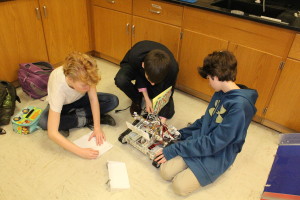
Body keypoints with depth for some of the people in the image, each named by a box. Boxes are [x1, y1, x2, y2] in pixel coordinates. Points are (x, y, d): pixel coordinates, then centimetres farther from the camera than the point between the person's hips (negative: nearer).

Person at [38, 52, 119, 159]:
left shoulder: (84, 75, -34)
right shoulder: (58, 87, -41)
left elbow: (93, 99, -20)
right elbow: (52, 133, -43)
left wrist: (97, 127, -28)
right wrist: (80, 152, -48)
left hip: (79, 99, 3)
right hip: (61, 104, -2)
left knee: (113, 101, -16)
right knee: (43, 122, -35)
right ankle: (87, 120, -16)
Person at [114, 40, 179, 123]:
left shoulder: (172, 67, -40)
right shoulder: (134, 57, -42)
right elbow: (139, 76, -20)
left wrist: (162, 121, -32)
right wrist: (147, 99, -24)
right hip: (136, 68, 1)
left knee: (169, 112, -15)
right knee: (120, 80, -35)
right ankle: (137, 100, -3)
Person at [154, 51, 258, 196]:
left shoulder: (240, 106, -27)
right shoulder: (220, 93, 1)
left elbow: (212, 143, -26)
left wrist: (174, 150, -21)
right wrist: (180, 134, 11)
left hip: (217, 155, -6)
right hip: (199, 141, 6)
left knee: (179, 186, -16)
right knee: (165, 172, -10)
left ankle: (208, 172, 6)